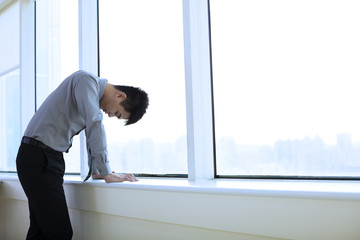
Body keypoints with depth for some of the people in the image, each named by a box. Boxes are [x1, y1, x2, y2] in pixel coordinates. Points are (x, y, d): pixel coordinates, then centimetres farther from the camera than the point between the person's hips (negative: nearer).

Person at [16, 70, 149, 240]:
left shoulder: (95, 93, 16)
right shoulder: (87, 80, -13)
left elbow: (91, 134, 26)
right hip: (38, 157, -9)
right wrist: (106, 173, -18)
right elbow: (95, 125, -21)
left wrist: (95, 172, 23)